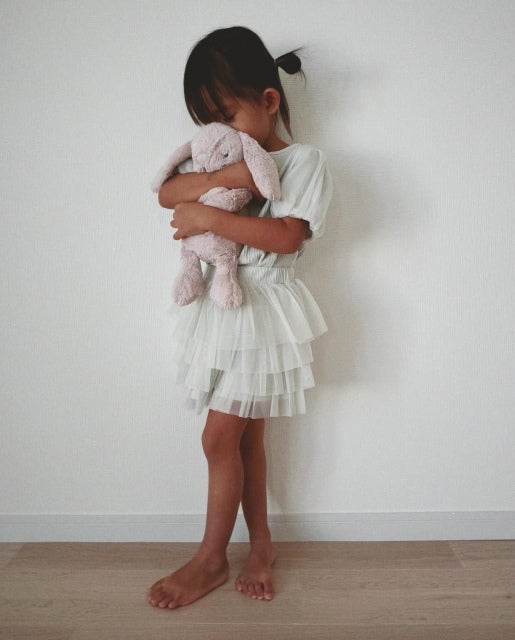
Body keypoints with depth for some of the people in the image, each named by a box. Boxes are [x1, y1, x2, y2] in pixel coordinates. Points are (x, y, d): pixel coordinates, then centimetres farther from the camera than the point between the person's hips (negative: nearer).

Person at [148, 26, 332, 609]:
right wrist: (222, 178, -18)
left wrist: (208, 216, -22)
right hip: (216, 305, 6)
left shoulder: (304, 162, -6)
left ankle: (211, 560, 18)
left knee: (220, 437, -2)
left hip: (259, 309, -6)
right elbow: (167, 193, -2)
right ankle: (260, 544, 30)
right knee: (245, 436, 13)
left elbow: (286, 236, -20)